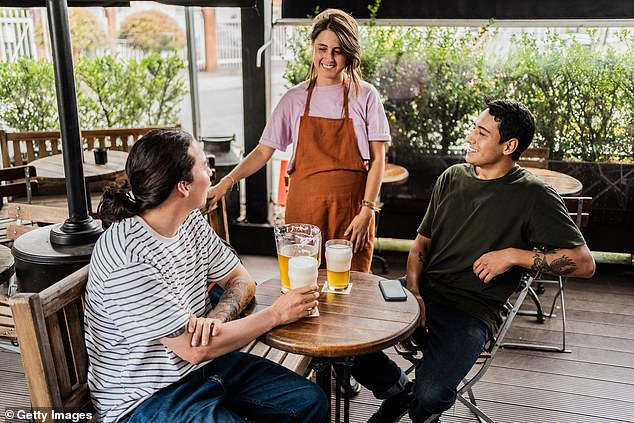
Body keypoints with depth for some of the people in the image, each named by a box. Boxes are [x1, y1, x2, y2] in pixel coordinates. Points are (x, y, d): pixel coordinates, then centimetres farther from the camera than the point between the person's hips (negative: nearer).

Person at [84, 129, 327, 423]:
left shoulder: (191, 221, -1)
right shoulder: (128, 258, -27)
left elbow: (241, 280, 6)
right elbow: (195, 349, -24)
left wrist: (216, 319, -16)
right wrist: (277, 314, -17)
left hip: (203, 364, 8)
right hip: (145, 397, -7)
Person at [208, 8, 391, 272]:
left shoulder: (365, 96, 1)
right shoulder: (294, 99, 5)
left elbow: (377, 159, -1)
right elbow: (263, 151, 3)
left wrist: (367, 211, -8)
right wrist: (228, 181, -10)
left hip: (350, 207, -1)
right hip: (304, 206, 1)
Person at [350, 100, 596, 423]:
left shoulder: (533, 196, -5)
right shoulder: (452, 177, 11)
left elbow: (585, 263, -6)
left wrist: (514, 255, -15)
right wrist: (413, 289, -2)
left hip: (471, 311, -4)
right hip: (423, 292, 5)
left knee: (429, 396, -27)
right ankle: (399, 391, 15)